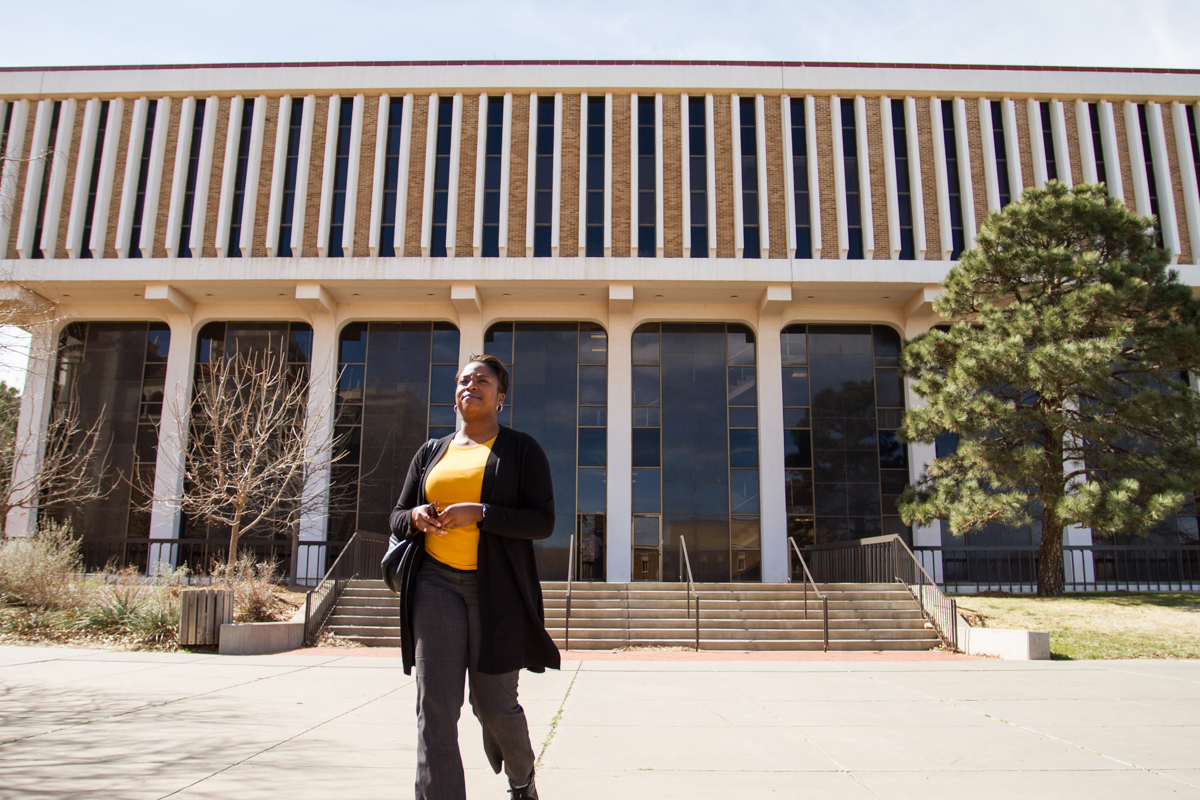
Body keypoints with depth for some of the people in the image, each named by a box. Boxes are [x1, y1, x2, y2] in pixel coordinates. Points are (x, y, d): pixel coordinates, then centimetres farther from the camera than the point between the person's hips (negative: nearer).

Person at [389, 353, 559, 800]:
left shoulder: (521, 450, 4)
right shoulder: (431, 453, 16)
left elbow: (543, 521, -6)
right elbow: (397, 519, 19)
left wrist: (478, 513, -18)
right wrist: (415, 518, -6)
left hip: (497, 588, -3)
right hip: (437, 583, 3)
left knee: (494, 703, 5)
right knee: (435, 705, -7)